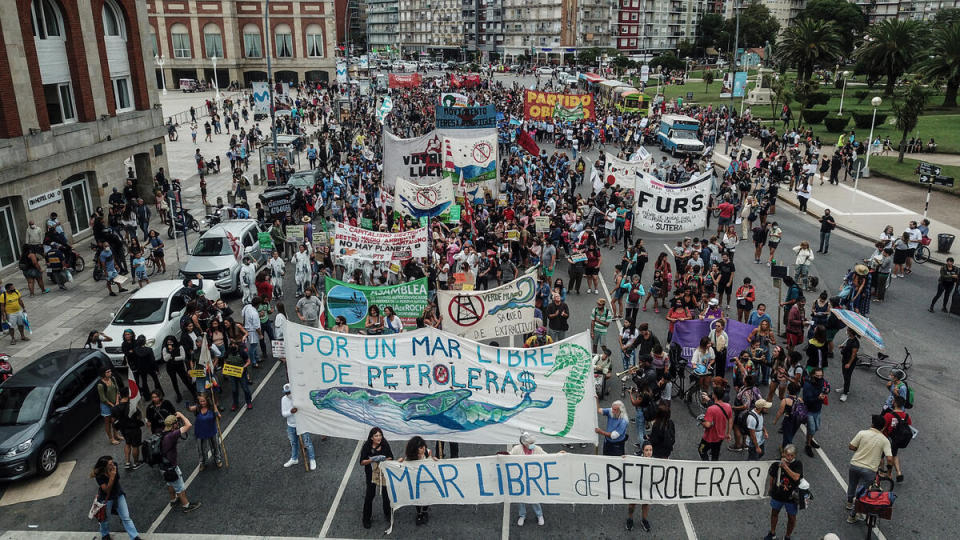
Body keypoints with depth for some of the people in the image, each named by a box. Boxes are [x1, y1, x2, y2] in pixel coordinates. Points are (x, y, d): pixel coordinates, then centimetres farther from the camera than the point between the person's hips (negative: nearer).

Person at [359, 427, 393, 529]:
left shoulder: (385, 445, -10)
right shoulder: (367, 446, -14)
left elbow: (391, 458, -3)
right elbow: (362, 462, -11)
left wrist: (384, 459, -24)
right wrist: (371, 460, -28)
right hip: (371, 474, -1)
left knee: (386, 494, 10)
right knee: (369, 495, 1)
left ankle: (387, 515, 33)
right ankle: (366, 519, 17)